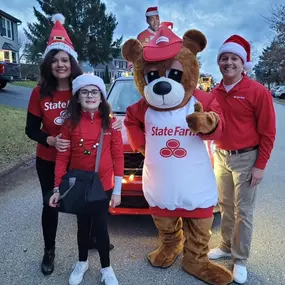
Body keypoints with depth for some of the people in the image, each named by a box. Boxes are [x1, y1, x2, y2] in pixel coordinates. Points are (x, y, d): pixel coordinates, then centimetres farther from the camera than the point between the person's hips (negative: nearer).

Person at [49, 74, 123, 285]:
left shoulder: (110, 122, -7)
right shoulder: (70, 123, -6)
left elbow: (118, 156, -4)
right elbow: (62, 158, -3)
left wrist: (117, 190, -4)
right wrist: (58, 188, -4)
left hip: (103, 186, -1)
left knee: (101, 227, 8)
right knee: (83, 225, 18)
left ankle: (106, 268, 32)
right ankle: (82, 262, 43)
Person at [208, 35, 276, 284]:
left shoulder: (258, 91, -12)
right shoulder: (214, 93, 2)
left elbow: (268, 132, -10)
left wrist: (260, 165, -11)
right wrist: (215, 153, 5)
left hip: (246, 158, -4)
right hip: (221, 156, 5)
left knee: (243, 212, 5)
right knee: (225, 206, 17)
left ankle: (241, 259, 21)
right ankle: (226, 246, 36)